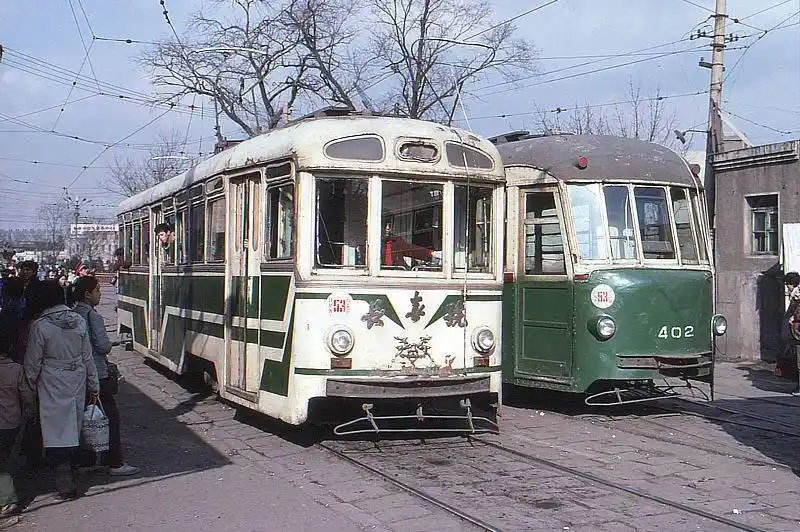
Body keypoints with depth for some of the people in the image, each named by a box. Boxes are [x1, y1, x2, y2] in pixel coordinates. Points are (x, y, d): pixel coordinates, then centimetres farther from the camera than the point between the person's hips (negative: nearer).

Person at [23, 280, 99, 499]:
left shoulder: (40, 325, -14)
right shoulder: (79, 321, -2)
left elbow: (33, 362, -7)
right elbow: (87, 357, 4)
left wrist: (31, 383, 10)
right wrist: (94, 386, 12)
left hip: (52, 385, -4)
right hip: (77, 381, 4)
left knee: (56, 434, 0)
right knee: (73, 429, 17)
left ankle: (65, 483, -3)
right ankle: (70, 472, 30)